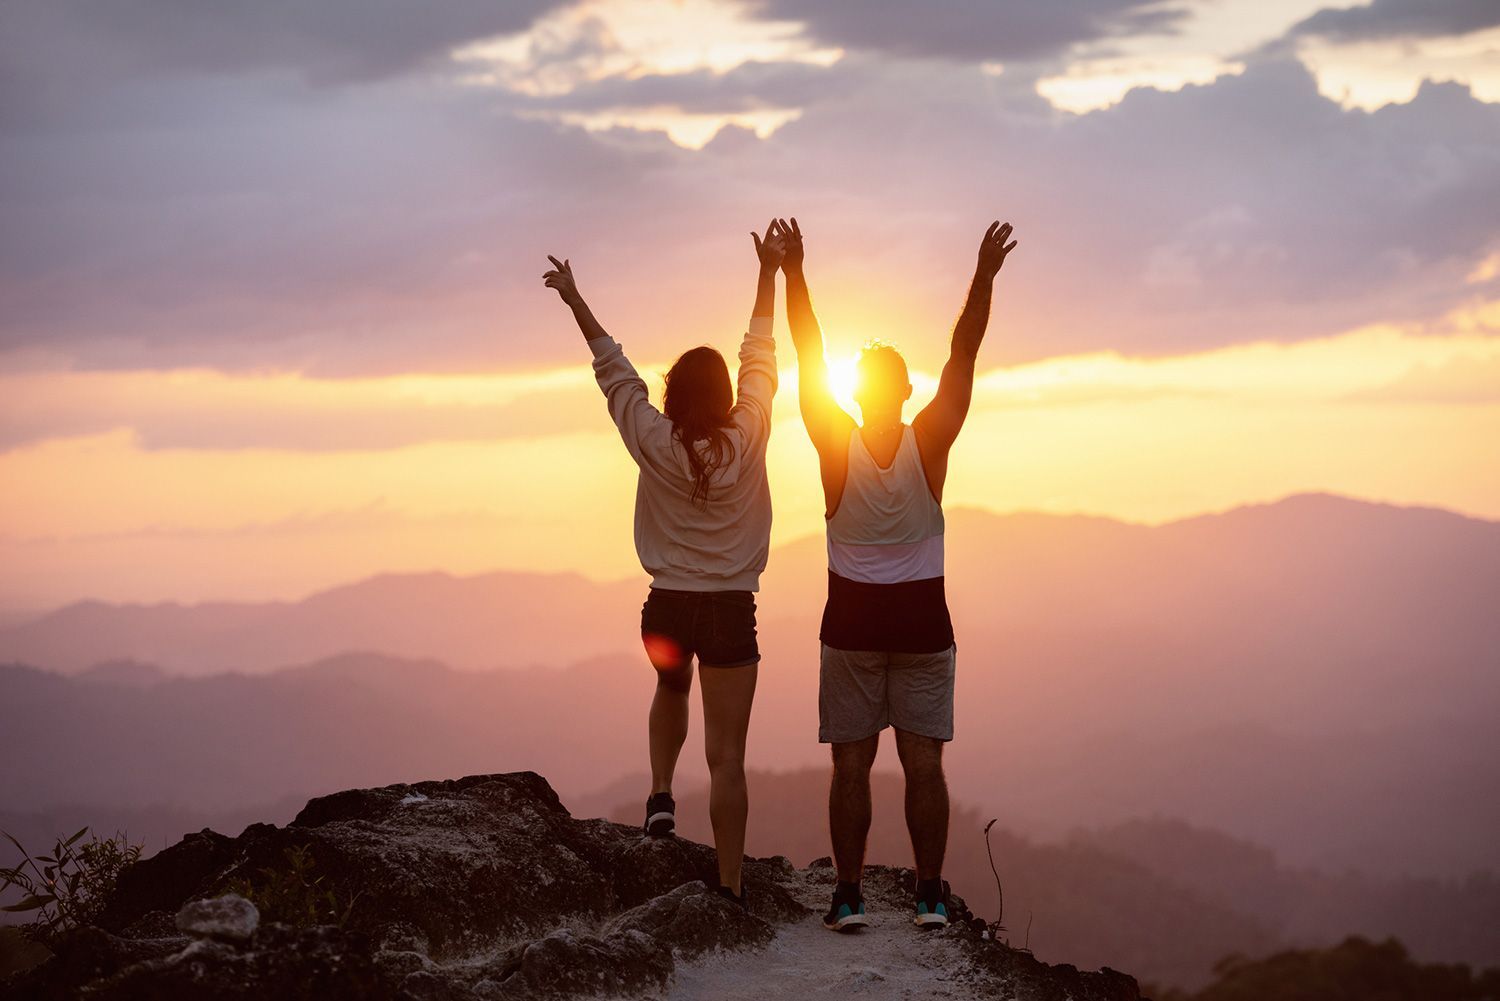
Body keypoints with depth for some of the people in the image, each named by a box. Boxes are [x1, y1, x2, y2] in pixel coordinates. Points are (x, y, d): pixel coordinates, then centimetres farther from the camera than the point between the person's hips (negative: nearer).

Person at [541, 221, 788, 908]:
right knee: (726, 756, -1)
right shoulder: (746, 440, -8)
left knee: (671, 688, 36)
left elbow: (613, 368, 3)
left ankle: (661, 793, 18)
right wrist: (769, 272, 11)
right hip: (732, 612, -2)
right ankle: (730, 888, -3)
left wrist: (576, 303, 14)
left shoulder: (655, 444, -8)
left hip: (667, 608, 2)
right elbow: (760, 358, 2)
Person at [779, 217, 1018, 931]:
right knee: (924, 765, 3)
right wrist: (984, 277, -12)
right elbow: (963, 355, -10)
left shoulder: (836, 445, -11)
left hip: (852, 623, -1)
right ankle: (930, 897, 4)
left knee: (851, 766, 2)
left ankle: (849, 896, 1)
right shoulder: (930, 443, -9)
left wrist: (793, 273, -12)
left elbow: (809, 356, -11)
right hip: (922, 622, 1)